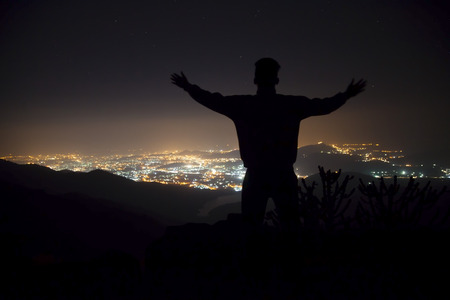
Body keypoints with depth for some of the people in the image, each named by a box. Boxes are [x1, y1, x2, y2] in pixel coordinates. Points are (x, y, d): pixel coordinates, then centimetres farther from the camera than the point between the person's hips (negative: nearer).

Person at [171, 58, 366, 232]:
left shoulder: (242, 105, -4)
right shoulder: (292, 105, -3)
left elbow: (213, 100, 9)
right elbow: (324, 106, 9)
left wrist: (189, 88, 25)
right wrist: (346, 95, 27)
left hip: (255, 176, 0)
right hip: (284, 176, 0)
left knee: (249, 229, 10)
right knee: (290, 229, 8)